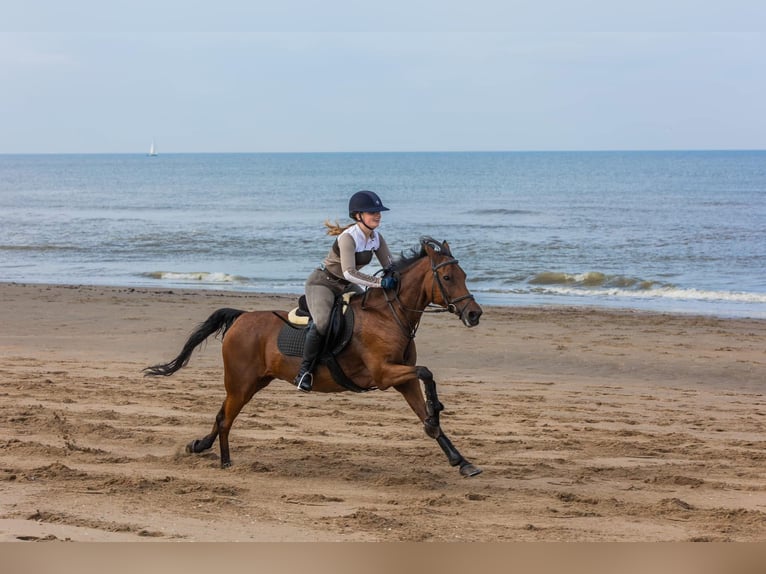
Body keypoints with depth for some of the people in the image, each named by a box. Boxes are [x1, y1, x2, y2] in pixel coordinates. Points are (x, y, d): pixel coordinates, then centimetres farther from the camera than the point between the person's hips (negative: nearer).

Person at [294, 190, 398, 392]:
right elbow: (349, 272, -37)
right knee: (322, 322, -32)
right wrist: (380, 282, -43)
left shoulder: (376, 238, -2)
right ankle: (305, 371, -21)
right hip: (322, 283, -8)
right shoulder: (348, 237, -26)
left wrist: (396, 281, -21)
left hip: (346, 286, 8)